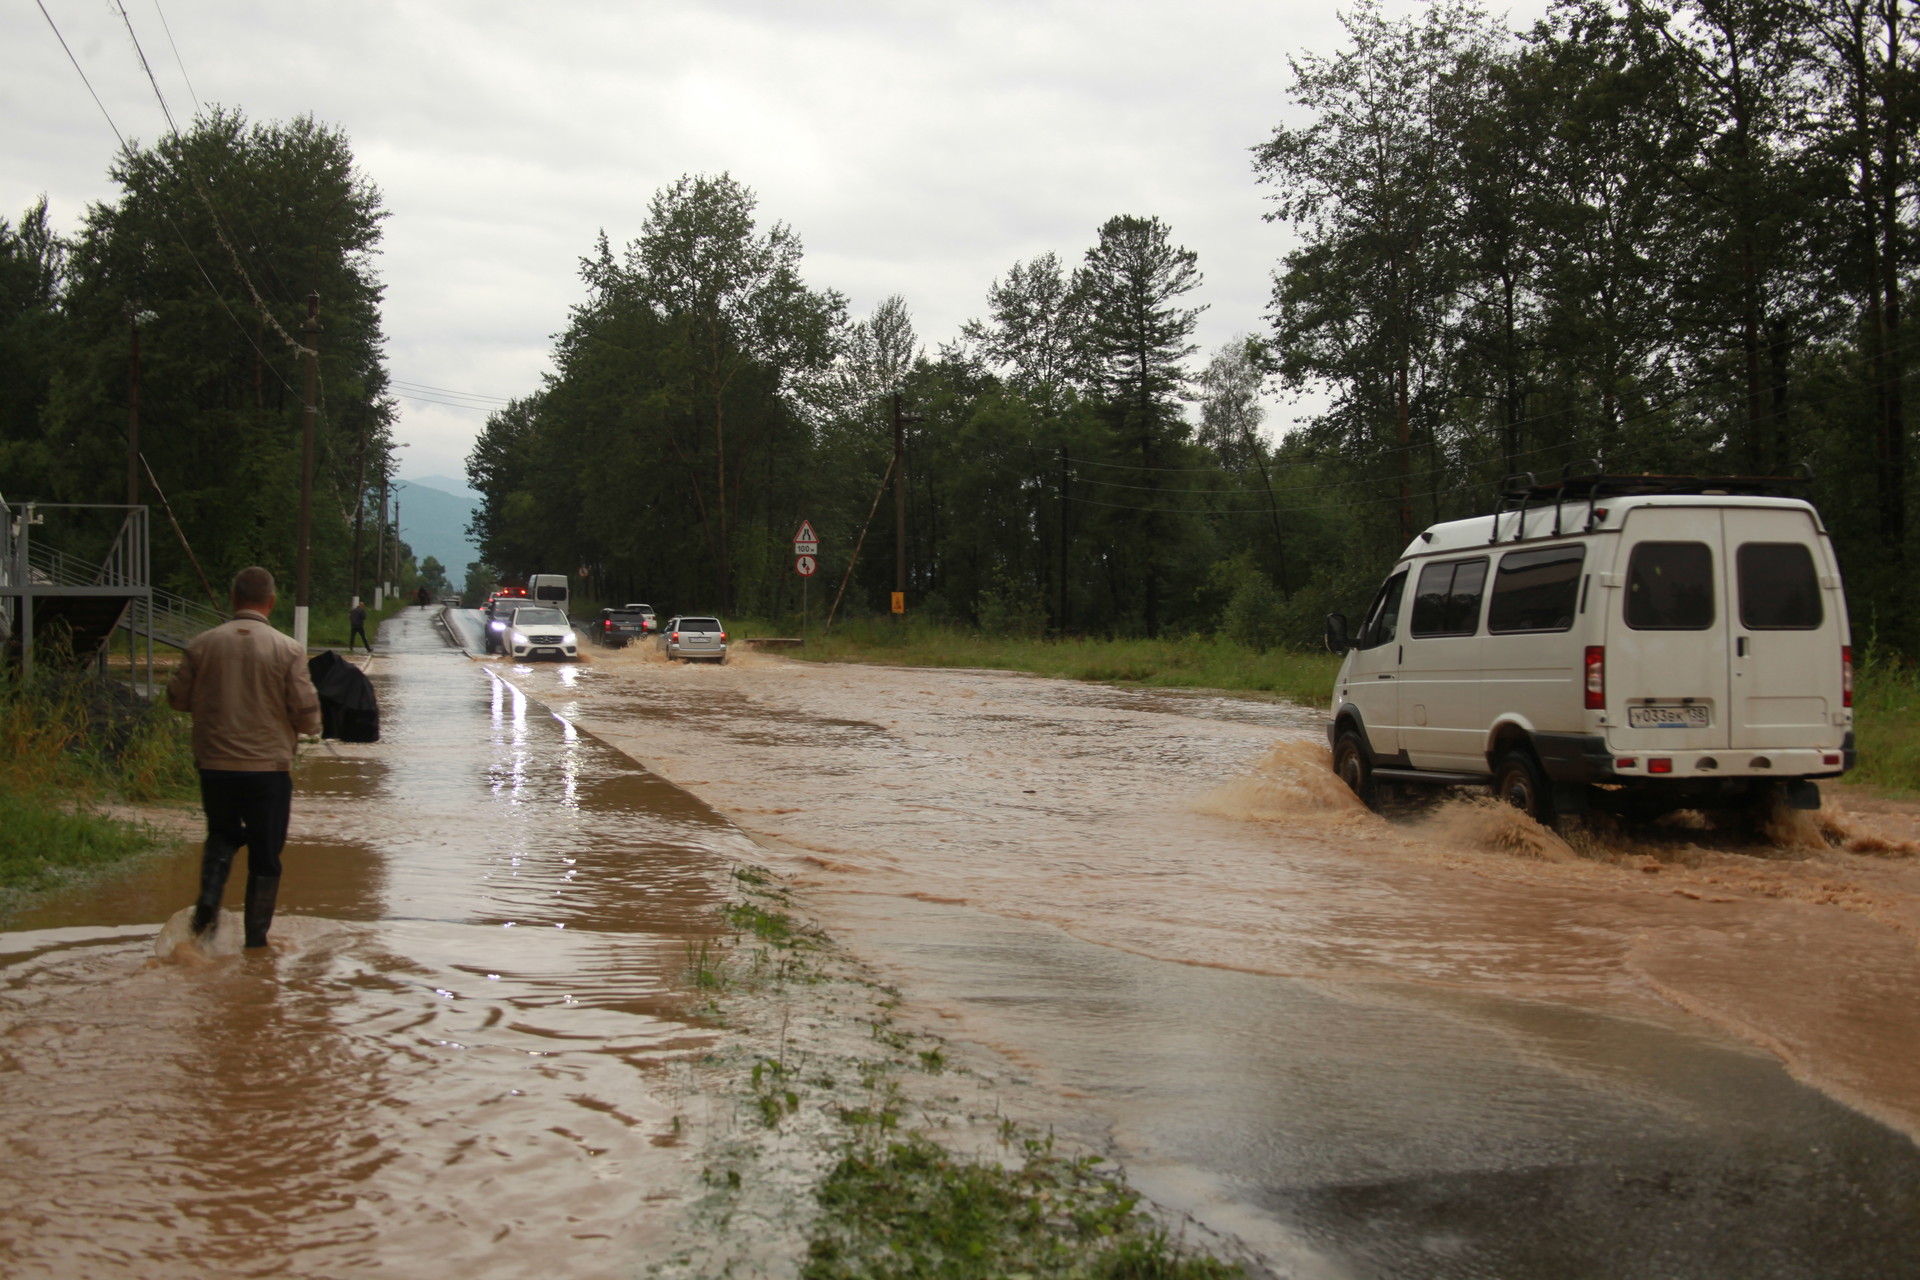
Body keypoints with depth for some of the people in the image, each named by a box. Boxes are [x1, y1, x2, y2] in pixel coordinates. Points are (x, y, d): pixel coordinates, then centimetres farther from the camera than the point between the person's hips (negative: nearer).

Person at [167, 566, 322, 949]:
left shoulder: (201, 645, -3)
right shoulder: (288, 650, -10)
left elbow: (178, 698, 6)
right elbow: (307, 713, -11)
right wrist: (308, 726, 12)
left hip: (214, 765, 2)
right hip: (269, 768, -2)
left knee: (222, 835, 26)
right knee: (265, 857, 10)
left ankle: (209, 899, 3)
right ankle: (256, 937, 13)